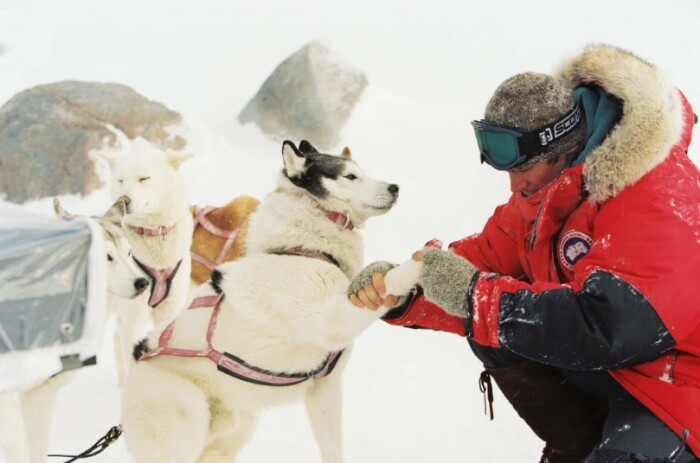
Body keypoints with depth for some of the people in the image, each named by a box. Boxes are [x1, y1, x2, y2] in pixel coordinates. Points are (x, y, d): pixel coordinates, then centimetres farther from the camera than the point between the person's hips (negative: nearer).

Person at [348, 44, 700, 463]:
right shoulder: (547, 188, -2)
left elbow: (611, 326, -37)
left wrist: (475, 296, -33)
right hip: (609, 352, 9)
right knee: (499, 340, -5)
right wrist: (399, 293, -17)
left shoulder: (657, 199, -29)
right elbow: (486, 259, 1)